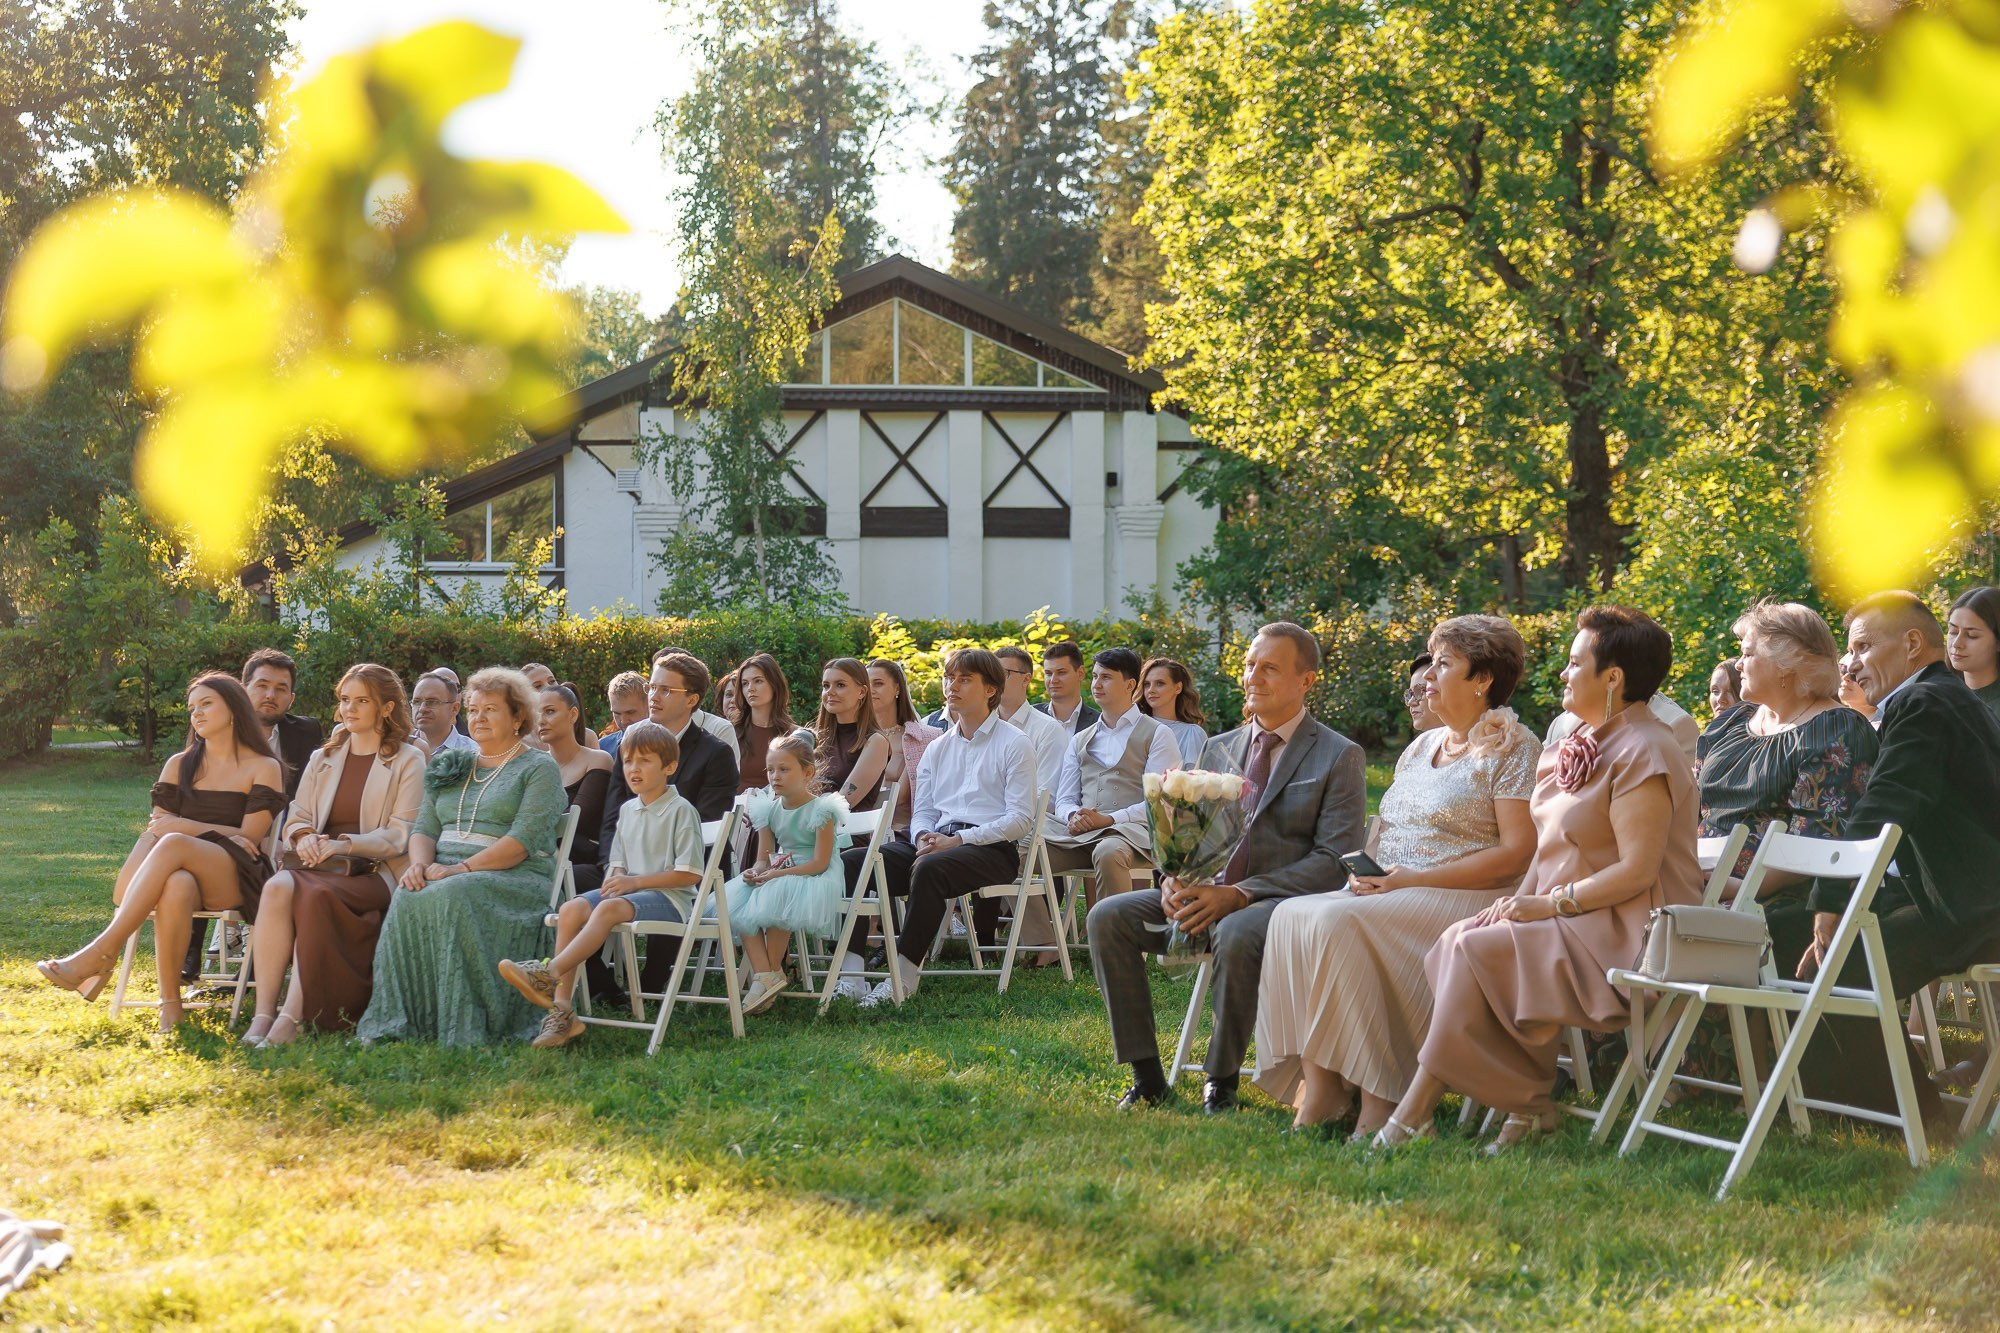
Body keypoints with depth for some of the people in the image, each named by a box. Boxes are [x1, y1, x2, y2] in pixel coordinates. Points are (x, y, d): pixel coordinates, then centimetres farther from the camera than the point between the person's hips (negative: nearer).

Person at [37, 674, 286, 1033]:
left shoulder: (264, 768, 8)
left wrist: (179, 827, -1)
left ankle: (103, 950, -40)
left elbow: (250, 836, -2)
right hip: (181, 871, 3)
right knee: (177, 887, -39)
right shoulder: (180, 766, 21)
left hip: (236, 879, -3)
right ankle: (169, 1003, -41)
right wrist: (223, 836, -6)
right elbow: (156, 828, 8)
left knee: (172, 844, -36)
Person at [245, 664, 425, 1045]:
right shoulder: (322, 759, 23)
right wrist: (302, 836, -7)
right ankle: (264, 1013, -36)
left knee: (317, 896, -36)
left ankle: (293, 1017, -36)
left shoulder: (408, 760, 6)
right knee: (278, 888, -31)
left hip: (374, 871, -4)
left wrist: (344, 845, -17)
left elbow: (399, 836, -3)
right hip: (318, 863, 4)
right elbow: (296, 817, 17)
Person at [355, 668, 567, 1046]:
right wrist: (420, 863, -7)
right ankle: (401, 1023, -33)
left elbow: (524, 838, -9)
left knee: (454, 896, -38)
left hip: (513, 877, -5)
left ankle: (463, 1027, -37)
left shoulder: (540, 769, 5)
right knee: (408, 899, -30)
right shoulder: (452, 767, 25)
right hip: (446, 872, 5)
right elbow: (424, 828, 18)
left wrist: (463, 868, -20)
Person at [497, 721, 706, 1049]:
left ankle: (549, 973, -43)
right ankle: (561, 1009, -28)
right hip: (629, 889, 7)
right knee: (571, 909, -20)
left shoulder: (680, 811, -4)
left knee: (609, 908, -36)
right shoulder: (627, 810, 18)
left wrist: (635, 881, -13)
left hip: (669, 897, -7)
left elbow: (690, 873, -10)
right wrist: (616, 876, -2)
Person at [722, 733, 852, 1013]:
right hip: (777, 875, 7)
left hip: (813, 878, -7)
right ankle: (762, 975, -28)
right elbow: (764, 859, 10)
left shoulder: (820, 809, -9)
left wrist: (777, 875, -23)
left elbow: (819, 863, -15)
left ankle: (773, 971, -19)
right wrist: (755, 872, -15)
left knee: (774, 898, -36)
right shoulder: (769, 809, 10)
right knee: (734, 901, -20)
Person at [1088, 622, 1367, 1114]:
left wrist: (1239, 894, -21)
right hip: (1209, 891, 6)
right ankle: (1146, 1076, -13)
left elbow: (1333, 860, -10)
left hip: (1284, 902, -6)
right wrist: (1175, 880, -8)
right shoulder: (1218, 750, 18)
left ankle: (1222, 1080, -20)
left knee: (1237, 935, -39)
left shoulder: (1340, 757, -1)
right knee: (1106, 917, -16)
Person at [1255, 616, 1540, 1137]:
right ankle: (1315, 1090, -26)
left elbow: (1516, 852, -13)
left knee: (1339, 924, -32)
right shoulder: (1423, 746, 22)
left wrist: (1414, 879, -17)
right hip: (1389, 894, 8)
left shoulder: (1512, 747, -3)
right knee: (1294, 916, -20)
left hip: (1462, 899, -8)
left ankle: (1376, 1100, -28)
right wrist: (1366, 870, 1)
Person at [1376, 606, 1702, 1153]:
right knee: (1460, 938, -12)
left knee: (1476, 950, -22)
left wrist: (1551, 904, -18)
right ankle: (1527, 1106, -11)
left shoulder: (1642, 753, -14)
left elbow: (1637, 871, -21)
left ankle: (1415, 1114, -15)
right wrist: (1525, 897, 3)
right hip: (1572, 919, 9)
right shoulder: (1581, 740, 16)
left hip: (1624, 933, -9)